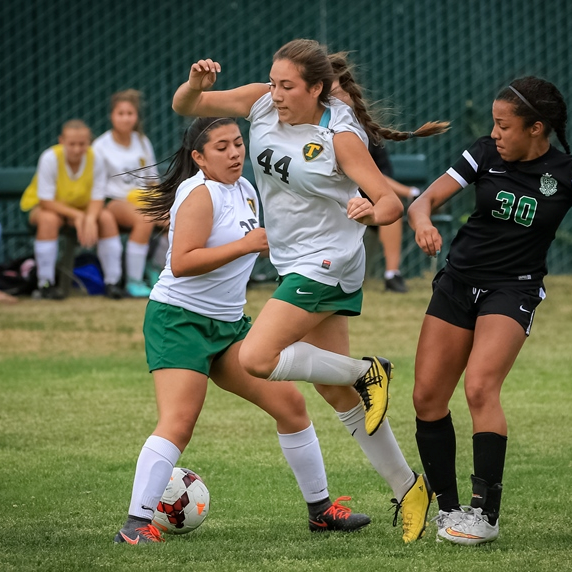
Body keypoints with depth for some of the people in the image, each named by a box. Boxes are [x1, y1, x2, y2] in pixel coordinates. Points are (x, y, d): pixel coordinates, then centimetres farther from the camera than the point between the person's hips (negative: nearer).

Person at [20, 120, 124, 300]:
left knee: (107, 218, -21)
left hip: (81, 208, 4)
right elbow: (46, 201, -26)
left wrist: (90, 219, -34)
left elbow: (97, 198, -13)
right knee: (49, 219, -37)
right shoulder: (50, 158, -27)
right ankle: (45, 284, -28)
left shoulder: (95, 159, -16)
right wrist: (76, 215, -35)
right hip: (39, 207, -4)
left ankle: (112, 282, -13)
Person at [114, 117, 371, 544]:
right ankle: (136, 525, -21)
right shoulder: (201, 192, -15)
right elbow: (181, 262, -26)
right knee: (178, 422, -21)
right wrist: (247, 244, -25)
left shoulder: (245, 190, 13)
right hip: (179, 320, -9)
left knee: (290, 403, 6)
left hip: (228, 324, 9)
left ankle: (321, 508, 17)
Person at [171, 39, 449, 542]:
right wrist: (196, 85, -20)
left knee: (256, 358, -20)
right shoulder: (262, 103, -2)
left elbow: (392, 203, -19)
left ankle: (366, 372, -2)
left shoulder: (341, 136, -18)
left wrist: (372, 213, -41)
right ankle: (407, 488, 20)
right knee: (339, 395, 10)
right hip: (297, 266, 7)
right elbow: (184, 107, 2)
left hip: (325, 265, -7)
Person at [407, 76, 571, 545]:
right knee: (428, 398, 0)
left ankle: (486, 512, -18)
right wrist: (422, 222, -25)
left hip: (513, 290, -4)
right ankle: (448, 509, 13)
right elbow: (426, 199, -4)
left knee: (480, 388, -24)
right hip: (459, 281, 4)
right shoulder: (486, 154, -2)